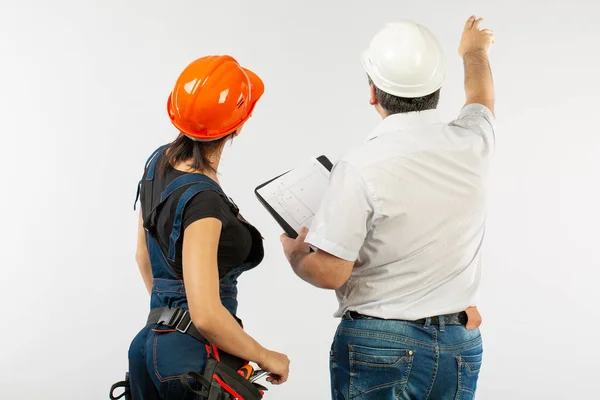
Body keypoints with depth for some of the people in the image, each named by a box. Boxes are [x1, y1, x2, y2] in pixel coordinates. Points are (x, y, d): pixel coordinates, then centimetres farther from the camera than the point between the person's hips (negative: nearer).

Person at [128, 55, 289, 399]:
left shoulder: (159, 162, 2)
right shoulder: (201, 201, -24)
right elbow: (206, 314, -29)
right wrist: (265, 357, -15)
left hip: (153, 342, 8)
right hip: (197, 357, -8)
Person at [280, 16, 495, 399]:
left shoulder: (361, 167, -19)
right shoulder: (471, 143, -3)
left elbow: (329, 273, -16)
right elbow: (482, 97, 22)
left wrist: (295, 253, 7)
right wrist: (475, 52, 44)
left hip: (379, 344, -4)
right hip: (461, 345, 5)